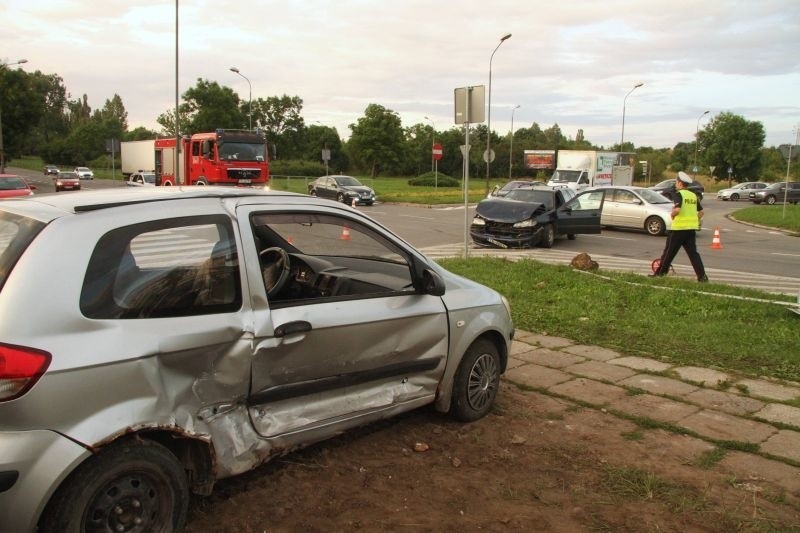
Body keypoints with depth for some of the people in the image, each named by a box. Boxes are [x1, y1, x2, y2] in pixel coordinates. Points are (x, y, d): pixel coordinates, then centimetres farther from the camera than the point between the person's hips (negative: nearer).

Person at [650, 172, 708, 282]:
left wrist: (672, 214, -6)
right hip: (691, 228, 6)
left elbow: (677, 209, -25)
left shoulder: (679, 194, -10)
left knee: (669, 252, 5)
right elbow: (701, 212, 16)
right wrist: (694, 221, 20)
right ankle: (702, 276, -1)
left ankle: (660, 273, 13)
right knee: (693, 253, 6)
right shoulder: (693, 195, 12)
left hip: (679, 228, -6)